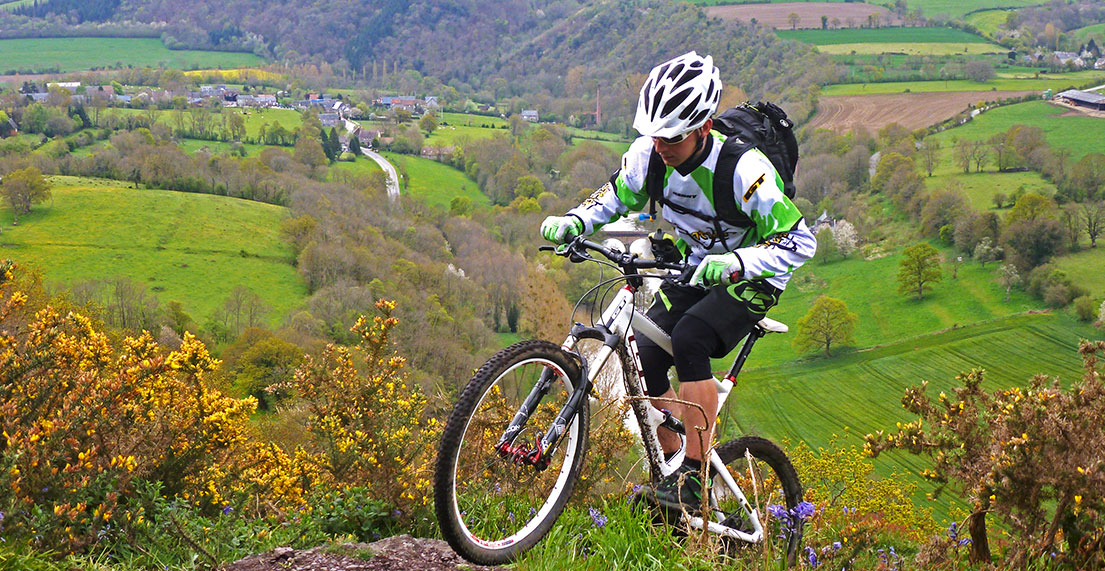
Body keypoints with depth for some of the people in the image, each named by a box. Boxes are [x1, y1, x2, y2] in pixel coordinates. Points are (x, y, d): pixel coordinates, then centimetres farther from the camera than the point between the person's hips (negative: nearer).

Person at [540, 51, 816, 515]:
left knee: (689, 338, -31)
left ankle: (694, 478, -25)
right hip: (694, 269, 6)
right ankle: (668, 469, 9)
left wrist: (734, 263, -45)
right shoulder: (649, 153, -14)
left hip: (751, 279, -6)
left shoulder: (743, 169, -31)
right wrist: (574, 221, -17)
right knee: (643, 358, -12)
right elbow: (617, 196, 4)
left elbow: (800, 241, -29)